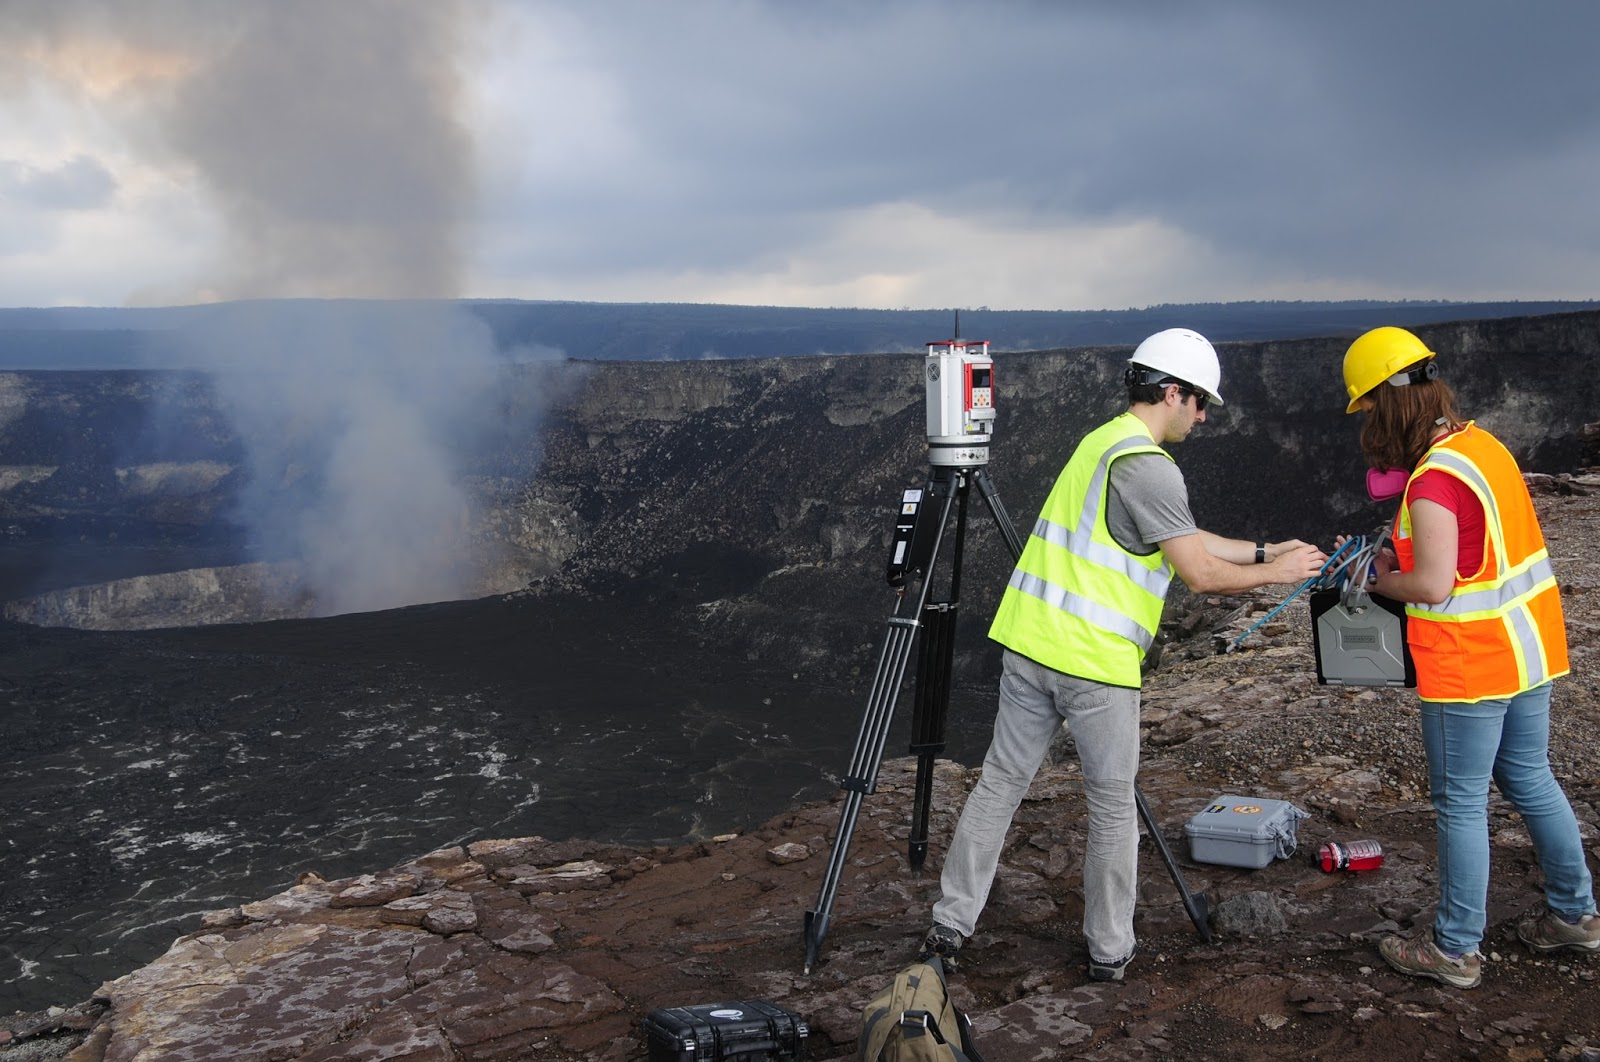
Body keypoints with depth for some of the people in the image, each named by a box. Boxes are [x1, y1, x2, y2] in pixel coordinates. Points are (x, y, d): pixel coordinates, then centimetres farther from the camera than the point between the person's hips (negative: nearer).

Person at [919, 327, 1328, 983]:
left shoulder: (1104, 440, 17)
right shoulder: (1147, 465, -13)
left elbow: (1182, 539, 23)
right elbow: (1201, 574, -12)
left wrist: (1264, 550, 23)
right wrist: (1275, 574, 3)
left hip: (1030, 644, 8)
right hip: (1095, 663, -8)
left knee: (999, 784, 12)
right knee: (1113, 807, 8)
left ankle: (949, 926, 17)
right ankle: (1109, 951, 19)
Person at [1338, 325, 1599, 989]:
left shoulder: (1435, 479, -23)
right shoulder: (1483, 444, 6)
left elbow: (1433, 585, -25)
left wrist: (1385, 583, -6)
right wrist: (1400, 556, 11)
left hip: (1471, 666, -9)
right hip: (1528, 646, 9)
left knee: (1461, 804, 3)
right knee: (1530, 781, 22)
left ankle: (1455, 950, 15)